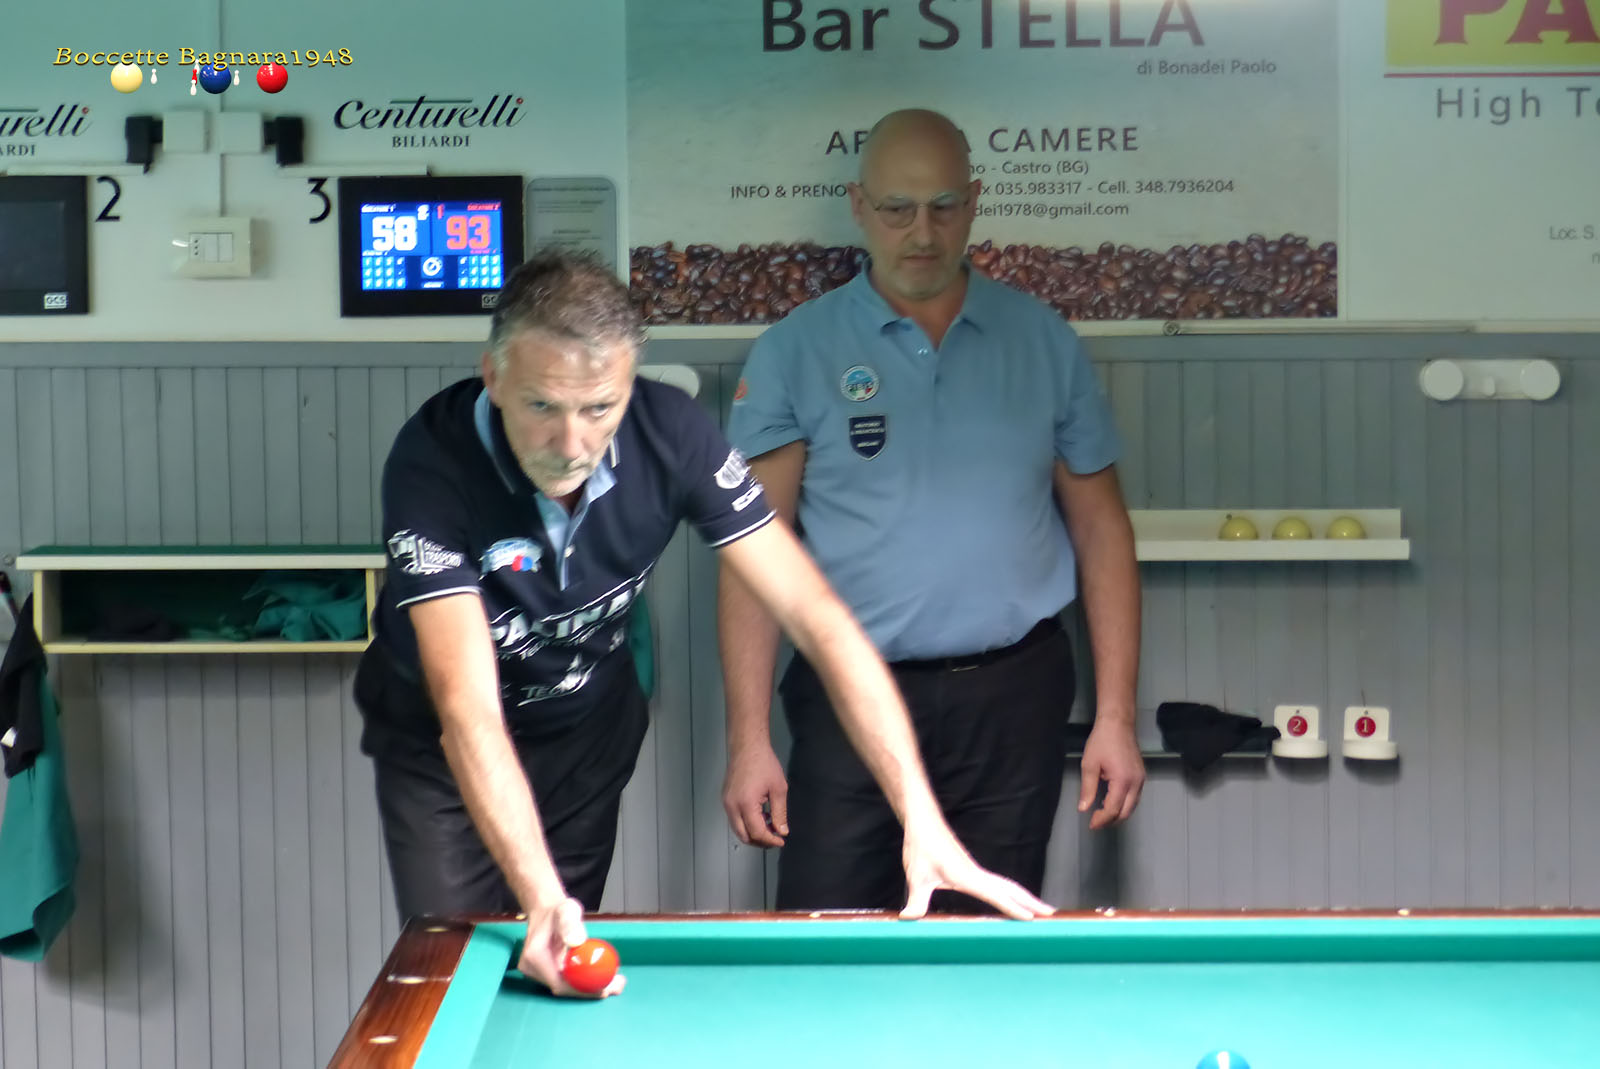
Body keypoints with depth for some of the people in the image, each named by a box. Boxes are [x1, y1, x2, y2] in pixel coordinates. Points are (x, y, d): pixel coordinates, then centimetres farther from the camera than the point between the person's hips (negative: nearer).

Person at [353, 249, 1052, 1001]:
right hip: (440, 741, -2)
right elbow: (468, 711, -40)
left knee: (563, 975, 7)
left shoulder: (671, 435, -26)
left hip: (589, 723, 3)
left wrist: (923, 818, -34)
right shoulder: (433, 462, -35)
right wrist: (541, 897, -54)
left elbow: (817, 618, -26)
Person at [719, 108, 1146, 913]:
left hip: (1013, 701, 2)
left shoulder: (1043, 342, 5)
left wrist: (1115, 717, 0)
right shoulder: (794, 353, -1)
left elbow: (1101, 527, 7)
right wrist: (748, 740, -10)